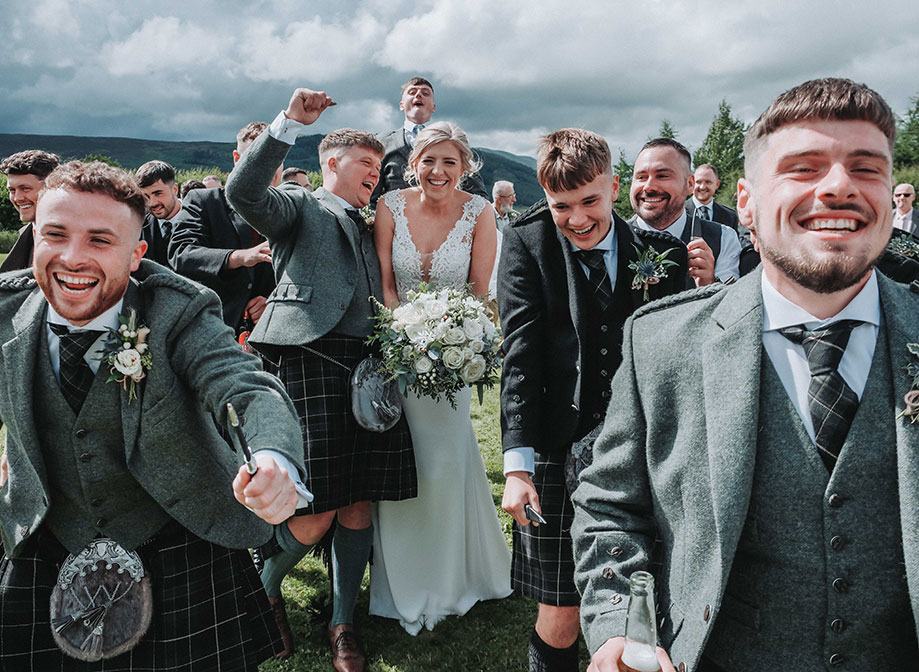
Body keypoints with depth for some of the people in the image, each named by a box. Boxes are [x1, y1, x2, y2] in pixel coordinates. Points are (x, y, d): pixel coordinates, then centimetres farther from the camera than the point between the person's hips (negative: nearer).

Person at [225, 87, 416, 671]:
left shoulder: (368, 226, 27)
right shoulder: (299, 206, 9)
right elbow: (244, 191, -12)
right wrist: (291, 123, -14)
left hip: (370, 367, 6)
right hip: (315, 361, -6)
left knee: (359, 506, 5)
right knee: (315, 513, -8)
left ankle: (343, 625, 22)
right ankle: (262, 586, 23)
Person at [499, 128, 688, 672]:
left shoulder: (658, 254, 4)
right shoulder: (527, 245, 0)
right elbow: (520, 356, -9)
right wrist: (518, 464, -15)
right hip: (557, 456, -1)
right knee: (561, 610, 6)